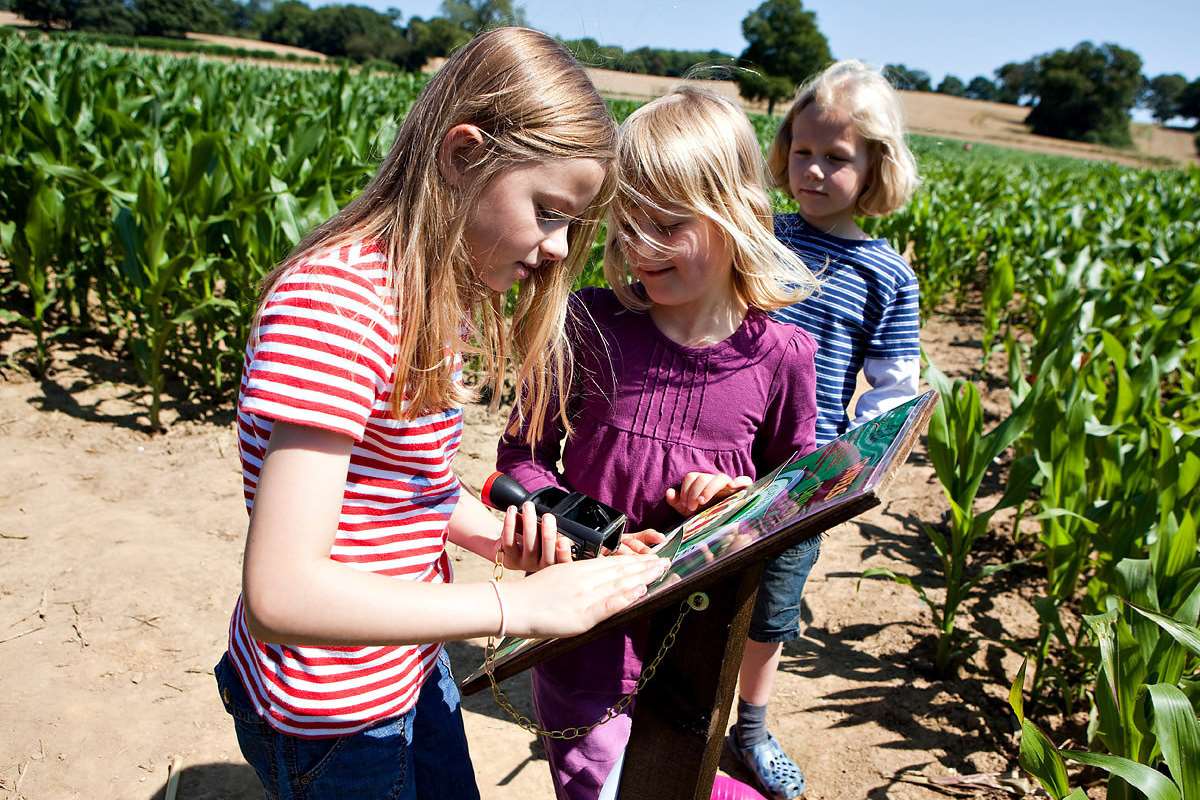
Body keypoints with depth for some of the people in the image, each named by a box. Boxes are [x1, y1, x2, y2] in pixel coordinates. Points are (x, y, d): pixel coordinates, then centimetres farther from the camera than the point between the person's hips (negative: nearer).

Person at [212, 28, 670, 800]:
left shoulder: (435, 295, 2)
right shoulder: (335, 298, -28)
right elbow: (281, 594, -31)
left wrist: (498, 536, -8)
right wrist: (523, 604, -28)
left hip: (411, 667, 8)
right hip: (332, 716, -8)